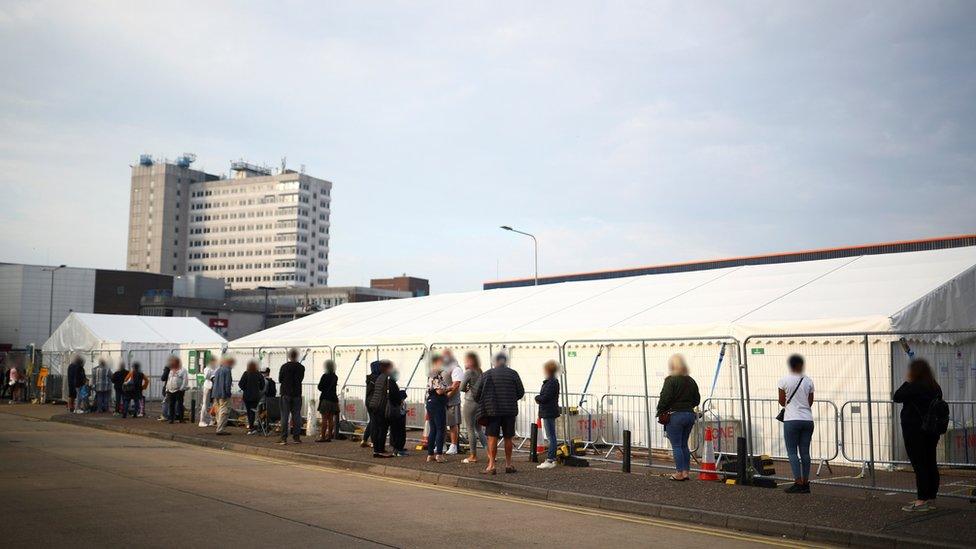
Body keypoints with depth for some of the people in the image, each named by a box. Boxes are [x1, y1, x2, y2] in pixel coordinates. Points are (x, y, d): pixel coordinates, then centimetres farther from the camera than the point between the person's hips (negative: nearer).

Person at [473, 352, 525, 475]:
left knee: (492, 438, 0)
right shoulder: (513, 374, 1)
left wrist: (482, 403, 17)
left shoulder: (487, 374, -1)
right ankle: (508, 464, 17)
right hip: (510, 411, 2)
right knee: (508, 438, 10)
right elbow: (521, 392, 4)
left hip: (493, 410, -1)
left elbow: (477, 392, -1)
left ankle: (491, 465, -4)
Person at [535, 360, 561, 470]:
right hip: (549, 412, 11)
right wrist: (539, 398, 1)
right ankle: (551, 459, 21)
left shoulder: (551, 383, -17)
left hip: (548, 413, -11)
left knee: (551, 437, -8)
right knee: (551, 437, 14)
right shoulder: (553, 381, 15)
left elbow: (545, 397, -22)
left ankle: (550, 460, -6)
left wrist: (537, 398, -3)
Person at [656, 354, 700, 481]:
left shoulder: (670, 380, -13)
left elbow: (665, 398, -18)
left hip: (675, 416, -7)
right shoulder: (691, 381, 9)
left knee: (676, 446, 0)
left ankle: (679, 473, 1)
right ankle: (686, 471, 17)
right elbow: (697, 399, 13)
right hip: (690, 415, 7)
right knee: (684, 444, 16)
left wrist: (660, 411, -4)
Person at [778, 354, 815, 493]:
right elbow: (810, 402, 10)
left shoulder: (784, 380, -6)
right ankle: (806, 484, 10)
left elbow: (781, 401, 2)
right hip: (808, 420, 4)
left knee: (792, 452, -1)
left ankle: (798, 483, -8)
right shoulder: (808, 381, 5)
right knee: (805, 452, 8)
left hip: (792, 420, -4)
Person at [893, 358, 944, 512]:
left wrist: (906, 382, -2)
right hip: (932, 430, 8)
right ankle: (931, 498, 18)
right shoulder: (935, 388, 9)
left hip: (915, 431, -8)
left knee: (919, 465, -6)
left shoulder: (914, 387, -18)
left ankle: (922, 501, -6)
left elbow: (896, 397, -11)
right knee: (931, 463, 11)